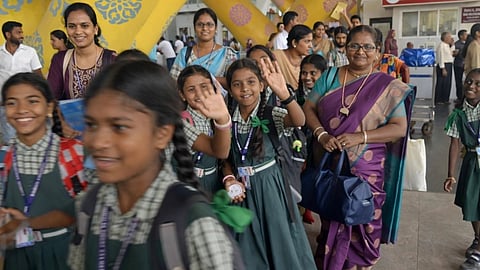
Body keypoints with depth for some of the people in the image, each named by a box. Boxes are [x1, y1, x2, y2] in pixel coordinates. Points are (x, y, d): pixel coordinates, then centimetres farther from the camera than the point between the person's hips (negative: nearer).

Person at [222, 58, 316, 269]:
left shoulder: (271, 114, -11)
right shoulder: (229, 119, -1)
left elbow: (299, 121, -32)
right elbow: (227, 158, 8)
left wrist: (284, 94, -48)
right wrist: (229, 178, -11)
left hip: (268, 186, -3)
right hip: (242, 188, 3)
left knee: (278, 243, 10)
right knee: (248, 250, 16)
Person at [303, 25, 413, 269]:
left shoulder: (387, 86, -3)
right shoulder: (329, 76, 4)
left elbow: (400, 128, -8)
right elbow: (308, 108, 3)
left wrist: (360, 137, -21)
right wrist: (321, 134, -16)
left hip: (365, 169, -2)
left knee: (361, 227, 7)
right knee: (330, 223, 15)